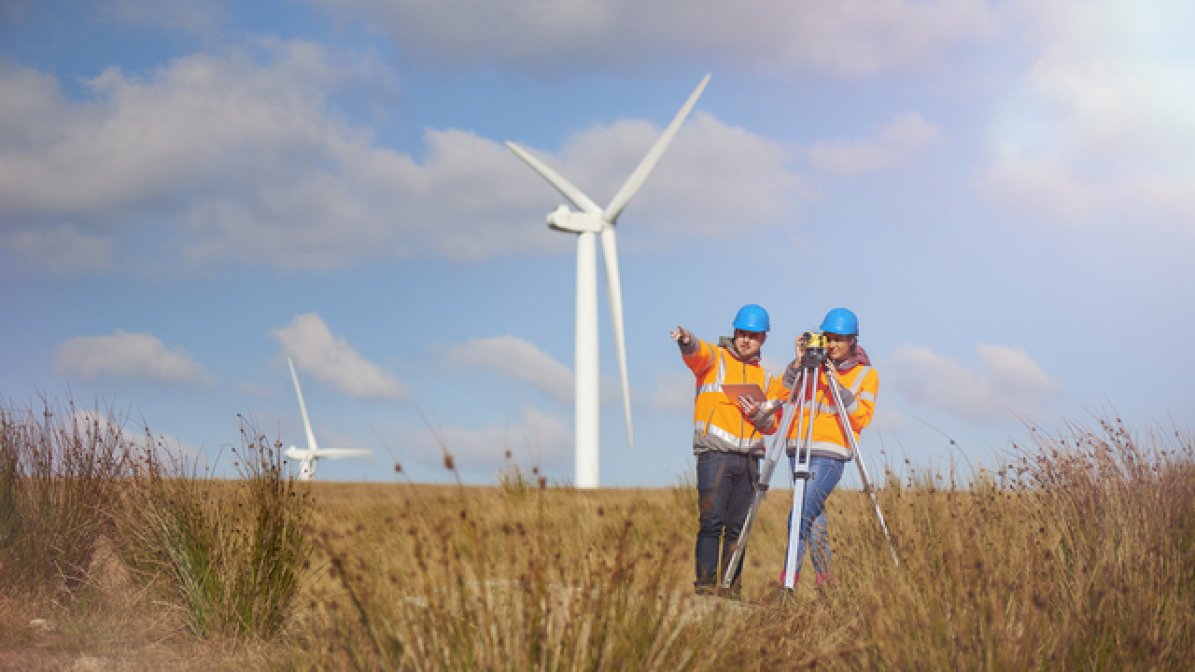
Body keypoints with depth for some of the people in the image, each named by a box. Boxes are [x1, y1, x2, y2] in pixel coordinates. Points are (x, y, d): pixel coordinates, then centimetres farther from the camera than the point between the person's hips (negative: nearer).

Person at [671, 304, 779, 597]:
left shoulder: (764, 377, 20)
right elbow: (696, 353, -18)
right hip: (715, 454, -4)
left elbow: (772, 425, 18)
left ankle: (732, 586, 7)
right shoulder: (715, 358, 7)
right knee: (712, 521, -12)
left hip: (749, 458, 4)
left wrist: (757, 414, -4)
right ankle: (705, 583, -12)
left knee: (738, 526, 3)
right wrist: (687, 342, -41)